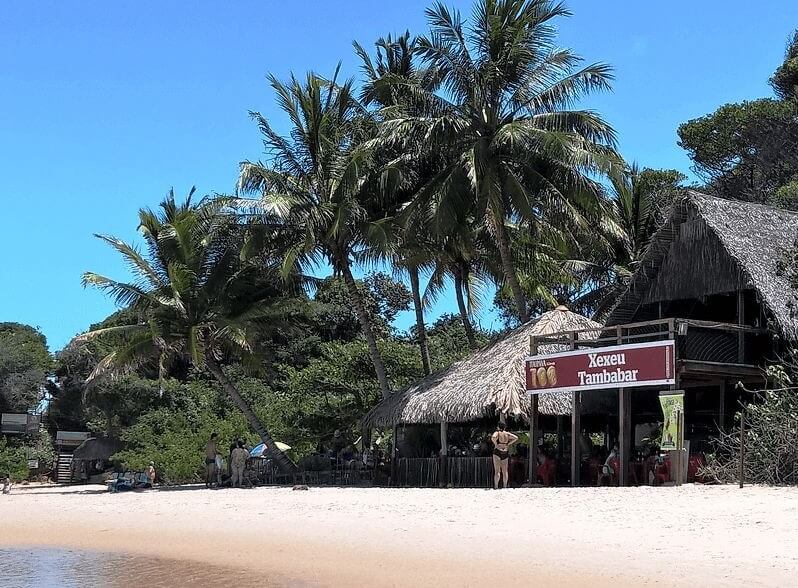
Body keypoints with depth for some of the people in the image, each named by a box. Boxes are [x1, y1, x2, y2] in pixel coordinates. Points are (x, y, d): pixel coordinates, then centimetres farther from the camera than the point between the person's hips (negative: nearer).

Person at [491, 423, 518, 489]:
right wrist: (508, 444, 6)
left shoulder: (497, 433, -5)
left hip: (497, 452, -4)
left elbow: (493, 437, -26)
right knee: (505, 471, 11)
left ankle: (496, 486, -11)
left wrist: (495, 444, -10)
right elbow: (516, 438, 2)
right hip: (506, 453, 4)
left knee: (497, 471, -4)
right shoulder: (507, 434, 7)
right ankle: (505, 486, 10)